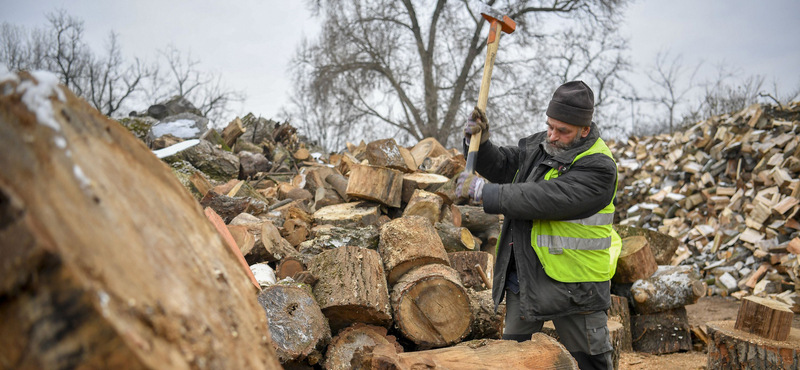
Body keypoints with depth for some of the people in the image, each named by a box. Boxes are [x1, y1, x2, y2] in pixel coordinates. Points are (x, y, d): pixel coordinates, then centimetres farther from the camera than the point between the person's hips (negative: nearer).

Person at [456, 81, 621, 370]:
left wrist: (484, 191, -29)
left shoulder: (598, 167, -21)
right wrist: (480, 143, -8)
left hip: (572, 280, -6)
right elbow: (502, 166, 13)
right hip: (525, 272, 7)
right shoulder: (539, 145, 4)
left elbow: (546, 199, -31)